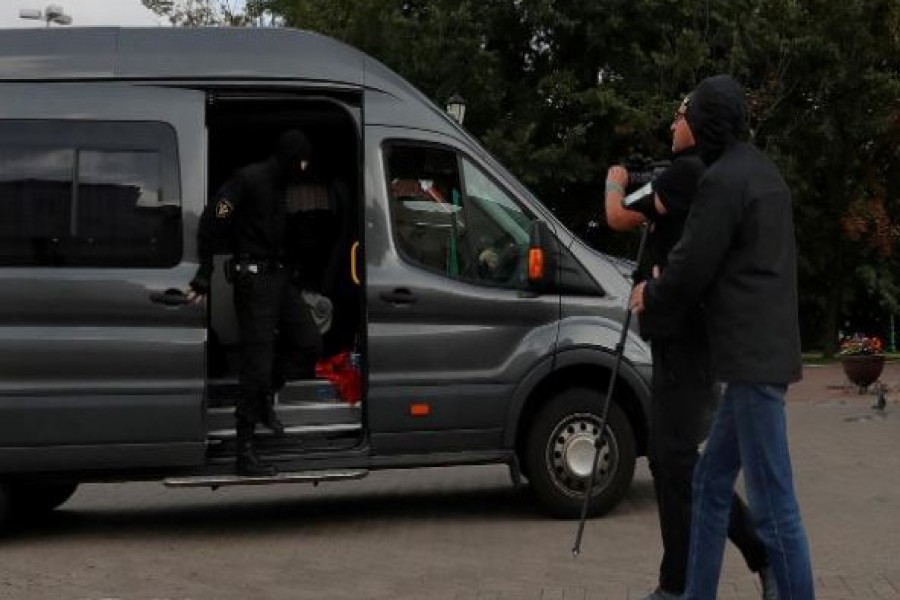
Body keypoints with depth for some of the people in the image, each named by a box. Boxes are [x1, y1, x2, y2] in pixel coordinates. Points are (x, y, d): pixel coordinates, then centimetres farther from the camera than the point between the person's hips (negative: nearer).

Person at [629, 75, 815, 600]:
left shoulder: (723, 180, -12)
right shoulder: (764, 173, 18)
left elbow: (690, 272, -13)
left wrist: (649, 297, 8)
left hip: (752, 357, -10)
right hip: (764, 350, 10)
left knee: (774, 504, -7)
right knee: (712, 483, 15)